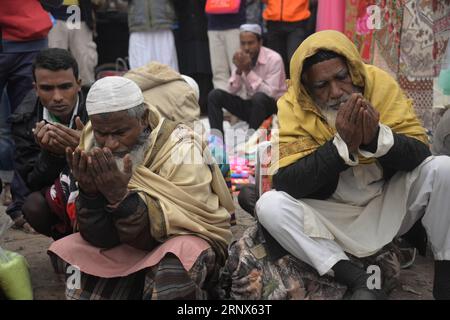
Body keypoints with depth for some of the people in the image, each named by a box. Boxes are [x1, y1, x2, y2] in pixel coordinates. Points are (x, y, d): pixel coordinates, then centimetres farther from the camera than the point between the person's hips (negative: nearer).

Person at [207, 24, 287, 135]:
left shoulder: (274, 59, -17)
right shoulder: (241, 58, 0)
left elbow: (269, 93, -26)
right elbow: (232, 91, -3)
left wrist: (248, 71, -28)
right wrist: (239, 70, -20)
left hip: (270, 106, -5)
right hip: (248, 104, 6)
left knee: (259, 97, -38)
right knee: (215, 95, -11)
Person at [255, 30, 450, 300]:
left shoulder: (380, 84, -11)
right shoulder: (291, 107, -14)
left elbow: (420, 153, -13)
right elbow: (285, 183, -22)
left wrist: (378, 138, -33)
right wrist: (342, 144, -31)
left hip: (390, 204, 1)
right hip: (334, 216, -1)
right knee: (270, 205, -25)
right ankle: (357, 280, -24)